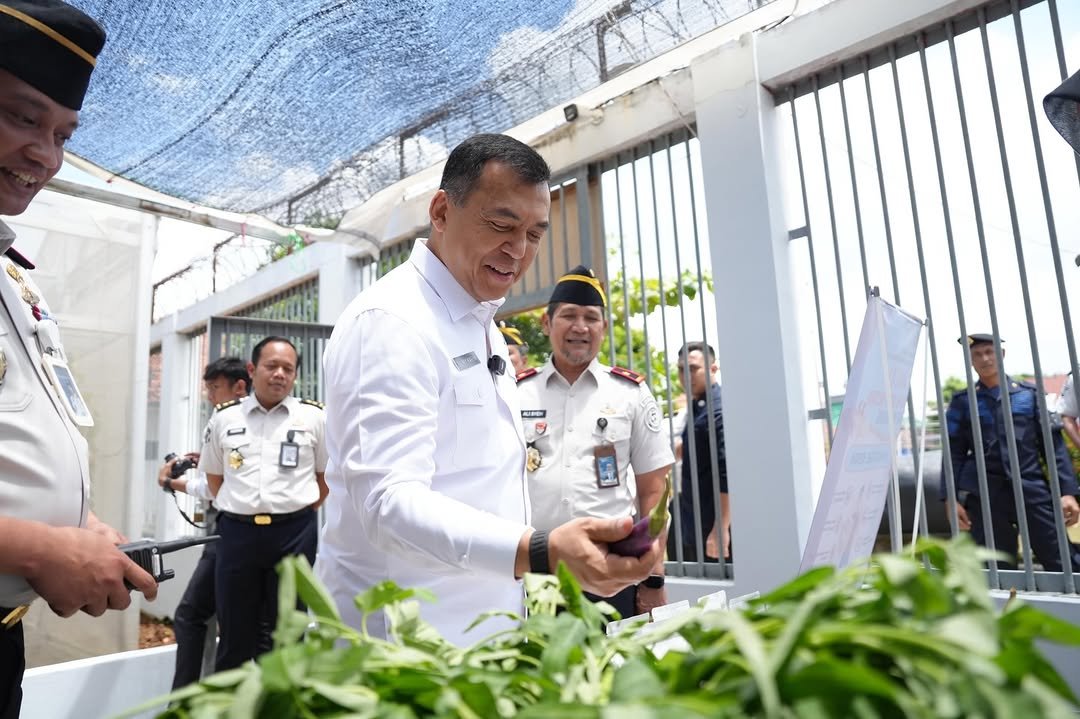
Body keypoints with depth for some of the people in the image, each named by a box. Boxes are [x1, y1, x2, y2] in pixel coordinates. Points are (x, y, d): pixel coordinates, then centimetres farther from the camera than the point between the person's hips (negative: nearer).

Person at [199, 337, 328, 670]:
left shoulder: (314, 416, 0)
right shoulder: (224, 417, 6)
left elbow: (327, 476, 8)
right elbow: (214, 476, 17)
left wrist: (300, 511, 6)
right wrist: (238, 509, 11)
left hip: (294, 534, -1)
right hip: (237, 532, 2)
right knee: (234, 631, 12)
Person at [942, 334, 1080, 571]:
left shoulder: (1029, 394, 10)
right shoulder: (962, 401, 7)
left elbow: (1053, 444, 7)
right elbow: (954, 453, 4)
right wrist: (951, 498, -4)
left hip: (1032, 490, 1)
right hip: (985, 494, 0)